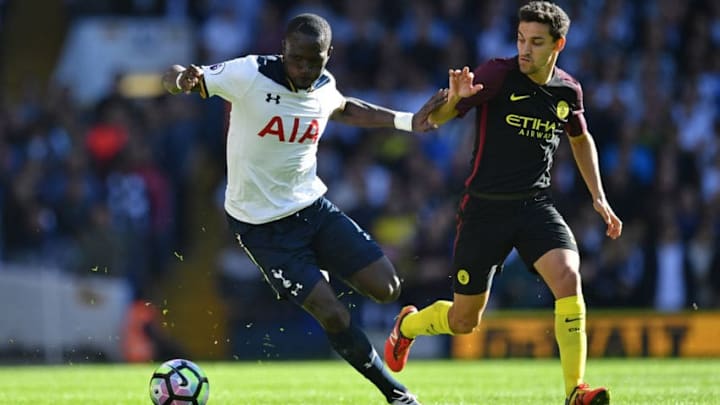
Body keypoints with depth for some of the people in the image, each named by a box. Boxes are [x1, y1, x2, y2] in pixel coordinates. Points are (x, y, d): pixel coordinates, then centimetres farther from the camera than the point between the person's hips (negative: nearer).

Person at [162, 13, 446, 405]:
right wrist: (183, 79, -43)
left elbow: (343, 108, 23)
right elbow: (174, 77, -17)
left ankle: (320, 276, 26)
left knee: (386, 288, -3)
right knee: (334, 317, -13)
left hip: (312, 206, 6)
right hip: (262, 224, -6)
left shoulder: (324, 88, -2)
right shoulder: (249, 75, -21)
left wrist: (408, 121, 16)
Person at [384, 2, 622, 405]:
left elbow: (581, 139, 24)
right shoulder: (498, 74, -12)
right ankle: (408, 325, 42)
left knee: (568, 278, -25)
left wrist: (599, 197, 17)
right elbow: (436, 118, -17)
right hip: (485, 208, -3)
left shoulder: (568, 90, 3)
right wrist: (454, 97, -41)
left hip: (536, 205, 3)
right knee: (464, 321, 7)